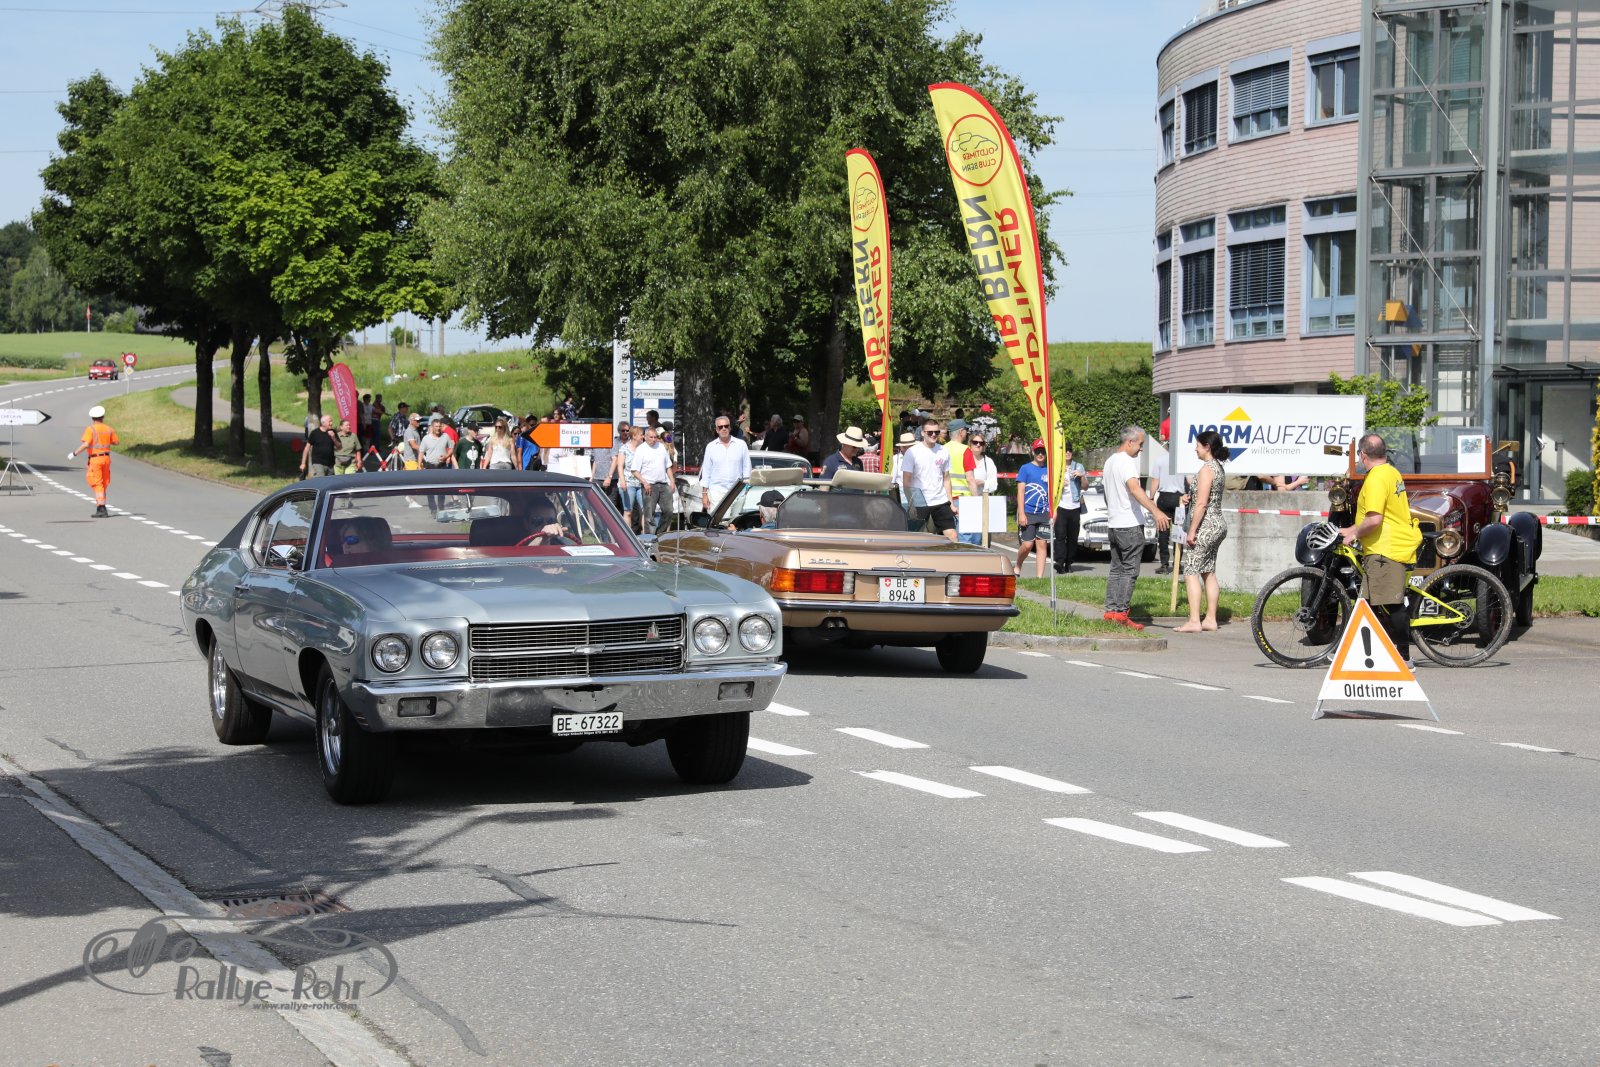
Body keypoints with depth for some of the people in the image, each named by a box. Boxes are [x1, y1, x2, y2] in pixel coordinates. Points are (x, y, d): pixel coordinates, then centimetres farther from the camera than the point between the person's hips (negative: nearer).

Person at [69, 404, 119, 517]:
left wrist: (74, 453, -11)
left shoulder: (91, 429, -10)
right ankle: (100, 508, 21)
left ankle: (102, 509, -12)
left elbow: (86, 444, -20)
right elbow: (116, 442, 17)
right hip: (106, 458, 5)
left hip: (95, 459, -5)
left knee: (97, 484, -4)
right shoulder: (109, 430, 6)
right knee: (104, 484, 15)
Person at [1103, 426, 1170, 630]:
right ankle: (1121, 612, -11)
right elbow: (1135, 489, -30)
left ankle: (1110, 610, 10)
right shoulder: (1127, 462, -14)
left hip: (1113, 524, 9)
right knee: (1129, 571, -7)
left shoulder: (1110, 461, 16)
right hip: (1130, 525, -9)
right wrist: (1156, 512, -41)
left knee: (1116, 570, 13)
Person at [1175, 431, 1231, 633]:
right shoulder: (1218, 467, 14)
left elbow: (1201, 504, -20)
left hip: (1205, 526, -10)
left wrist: (1192, 531, -18)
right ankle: (1210, 619, 15)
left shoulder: (1207, 469, -16)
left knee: (1191, 572, -8)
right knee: (1209, 573, 13)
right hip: (1218, 525, 10)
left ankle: (1194, 621, -12)